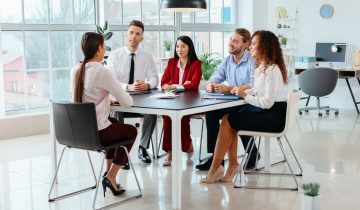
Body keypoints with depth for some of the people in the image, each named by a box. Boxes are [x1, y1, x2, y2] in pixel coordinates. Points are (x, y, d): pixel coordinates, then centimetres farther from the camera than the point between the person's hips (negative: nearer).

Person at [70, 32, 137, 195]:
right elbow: (127, 103, -16)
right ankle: (111, 177, 15)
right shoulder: (102, 72, -19)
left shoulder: (75, 71, 2)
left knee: (115, 124, 34)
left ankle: (109, 170, 36)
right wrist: (127, 96, 6)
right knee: (131, 131, 22)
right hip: (96, 132, -7)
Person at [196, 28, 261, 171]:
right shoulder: (227, 60, 11)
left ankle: (253, 154, -6)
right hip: (234, 103, 6)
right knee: (210, 112, -16)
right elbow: (213, 80, 10)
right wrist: (210, 86, -15)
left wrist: (229, 88, -30)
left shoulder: (253, 61, -11)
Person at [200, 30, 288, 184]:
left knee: (228, 121, -12)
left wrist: (245, 96, -13)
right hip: (266, 113, 9)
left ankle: (215, 169, -3)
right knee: (228, 118, -4)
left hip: (274, 117, -9)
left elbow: (267, 102, -23)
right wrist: (243, 92, 3)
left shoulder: (272, 70, -17)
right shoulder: (261, 67, 13)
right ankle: (233, 165, -3)